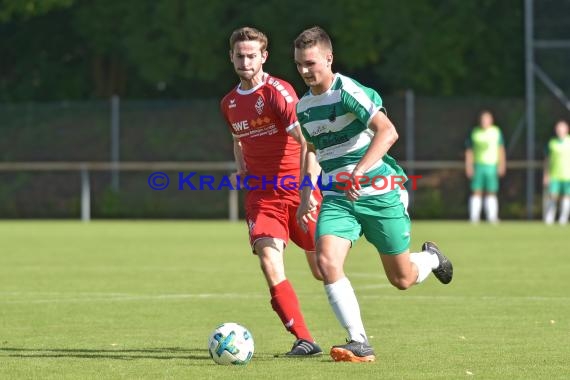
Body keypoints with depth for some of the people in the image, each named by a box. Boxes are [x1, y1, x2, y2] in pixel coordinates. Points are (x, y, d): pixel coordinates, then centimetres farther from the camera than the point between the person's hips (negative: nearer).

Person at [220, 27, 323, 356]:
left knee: (322, 270, 3)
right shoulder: (230, 103, 10)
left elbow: (306, 142, -19)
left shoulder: (278, 91, -12)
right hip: (260, 193, 5)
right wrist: (241, 171, 12)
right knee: (270, 265, -16)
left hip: (295, 189, -5)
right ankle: (304, 340, -15)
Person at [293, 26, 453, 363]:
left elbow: (387, 132, -27)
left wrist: (360, 172, -37)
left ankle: (431, 258, 42)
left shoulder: (348, 91, -16)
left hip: (380, 194, -5)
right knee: (327, 261, -22)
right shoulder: (303, 107, 8)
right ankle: (360, 344, -18)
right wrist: (306, 196, 19)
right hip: (337, 199, 5)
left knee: (402, 279, 6)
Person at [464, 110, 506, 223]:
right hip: (478, 165, 0)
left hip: (491, 165, 0)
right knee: (476, 192, -4)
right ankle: (474, 217, -3)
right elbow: (469, 151, 6)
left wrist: (502, 164, 4)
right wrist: (469, 166, -1)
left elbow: (501, 149, 10)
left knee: (491, 192, -1)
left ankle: (492, 217, 1)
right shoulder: (474, 133, 4)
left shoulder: (496, 132, 6)